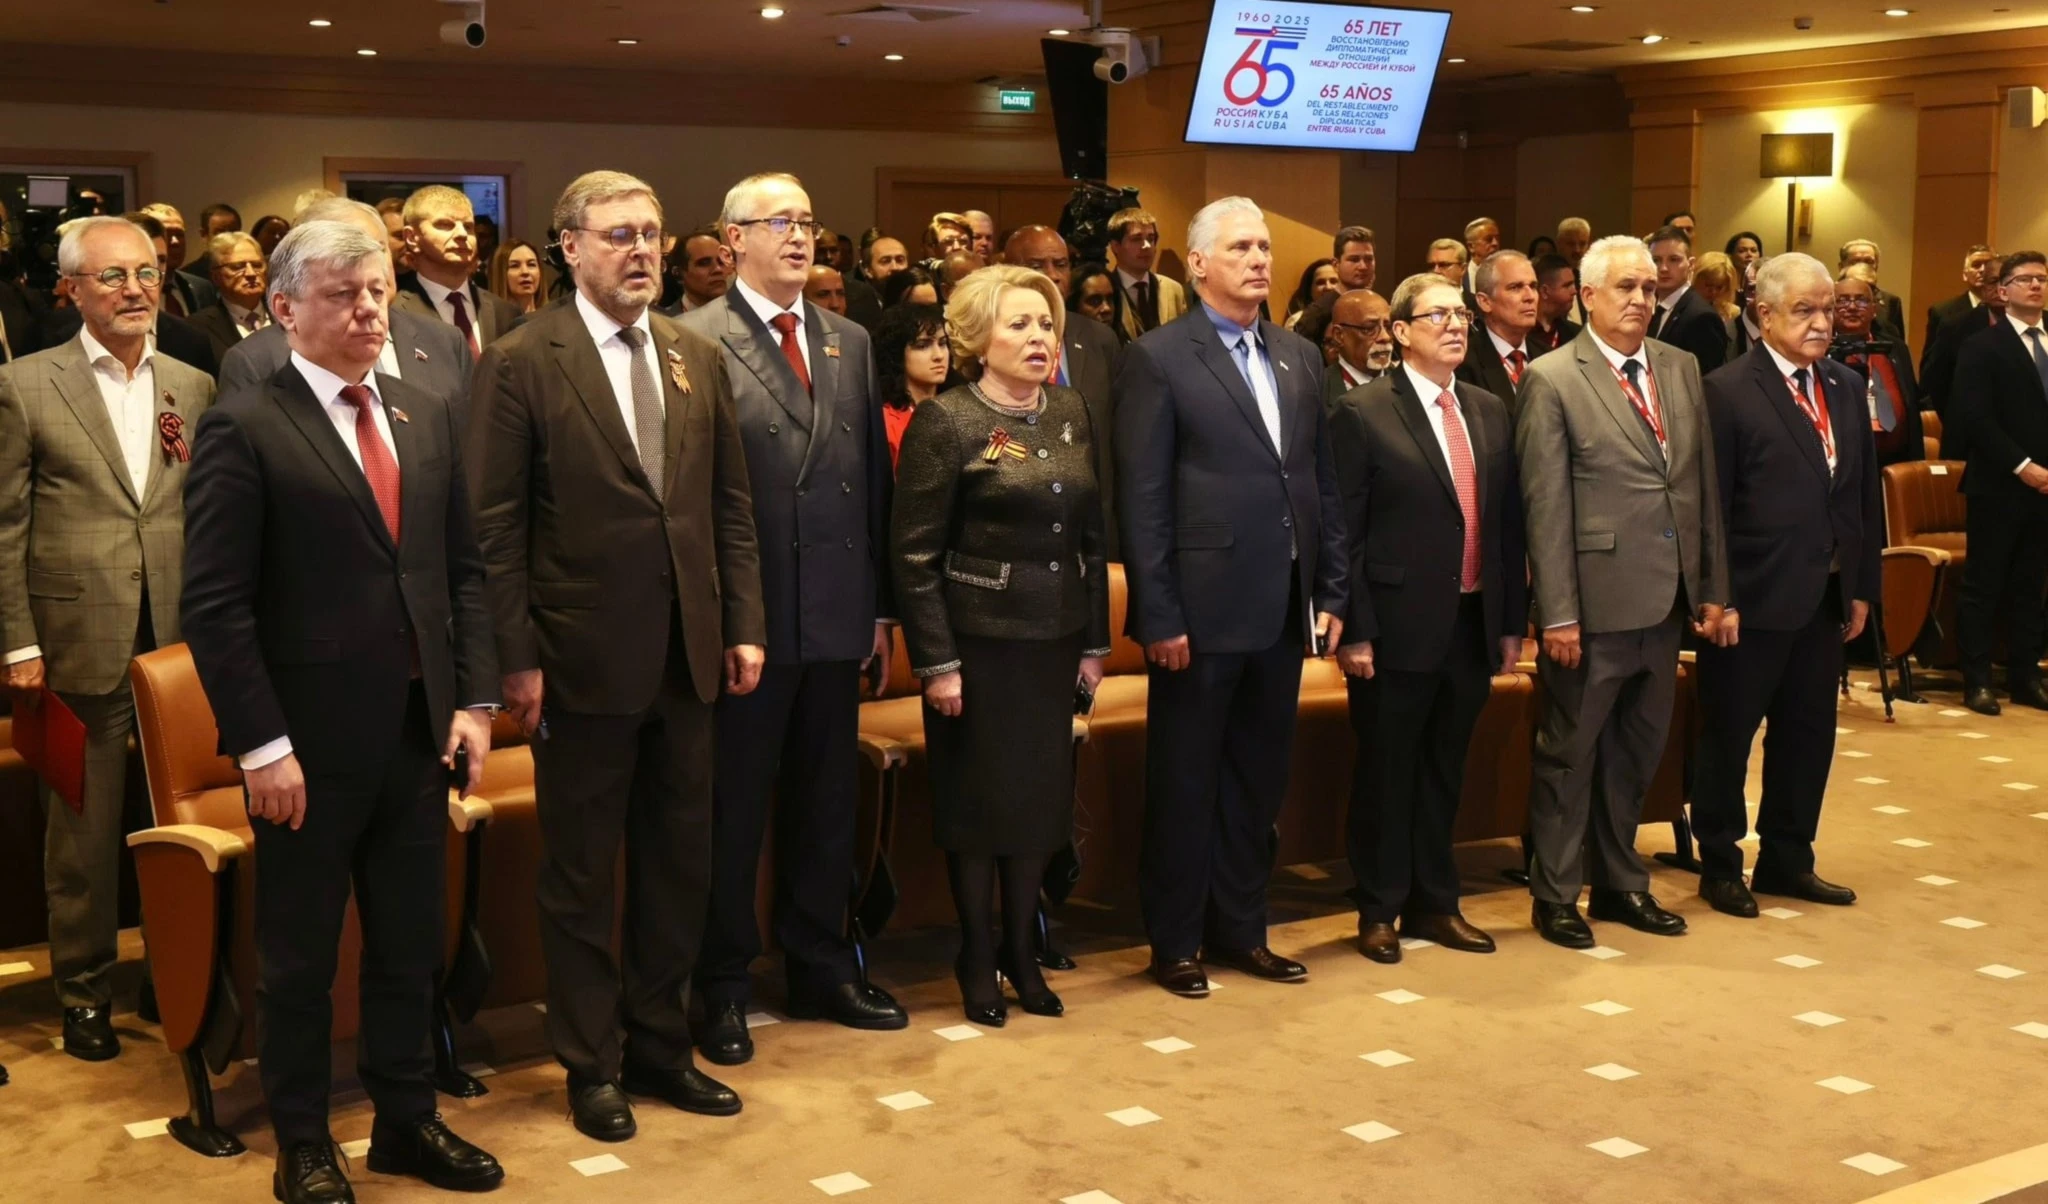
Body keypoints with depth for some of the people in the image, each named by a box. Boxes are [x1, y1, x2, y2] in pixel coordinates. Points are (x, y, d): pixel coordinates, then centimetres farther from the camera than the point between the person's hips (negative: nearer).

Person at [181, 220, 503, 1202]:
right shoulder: (243, 428, -9)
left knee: (410, 941, 15)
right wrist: (262, 745, -16)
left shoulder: (428, 417, 10)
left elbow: (463, 570, 12)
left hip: (420, 728, 5)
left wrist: (474, 699, 3)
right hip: (310, 739, -5)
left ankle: (406, 1120, 30)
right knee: (299, 954, 10)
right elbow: (216, 604, -12)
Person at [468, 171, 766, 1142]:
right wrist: (516, 658, -12)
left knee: (679, 864, 13)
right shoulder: (521, 362, -7)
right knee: (582, 877, 8)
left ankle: (659, 1044, 29)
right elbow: (497, 526, -9)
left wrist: (744, 625, 5)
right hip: (585, 659, -5)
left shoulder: (698, 358, 9)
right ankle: (591, 1064, 23)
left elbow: (731, 506, 11)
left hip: (686, 656, 5)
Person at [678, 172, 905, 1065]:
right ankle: (722, 989, 20)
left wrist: (882, 606, 9)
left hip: (836, 620, 5)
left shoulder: (849, 344, 12)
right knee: (732, 809, 6)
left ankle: (821, 968, 29)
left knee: (825, 803, 15)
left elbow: (874, 479, 12)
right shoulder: (695, 342, -6)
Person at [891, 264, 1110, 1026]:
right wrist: (936, 661, -14)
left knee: (1042, 792, 11)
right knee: (978, 797, 6)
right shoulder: (946, 421, -10)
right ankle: (976, 956, 21)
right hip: (978, 639, -5)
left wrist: (1095, 641, 8)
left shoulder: (1072, 414, 6)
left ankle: (1021, 949, 26)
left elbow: (1090, 535, 10)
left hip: (1055, 638, 5)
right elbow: (913, 550, -12)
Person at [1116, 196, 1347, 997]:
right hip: (1202, 611, -6)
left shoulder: (1300, 358, 12)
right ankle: (1175, 942, 18)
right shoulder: (1159, 359, -6)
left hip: (1283, 610, 6)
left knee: (1258, 779, 14)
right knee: (1184, 782, 6)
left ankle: (1240, 930, 27)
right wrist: (1159, 617, -14)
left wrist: (1332, 591, 7)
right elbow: (1141, 500, -10)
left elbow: (1323, 482, 13)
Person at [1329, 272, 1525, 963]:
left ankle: (1434, 904, 27)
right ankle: (1379, 912, 20)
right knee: (1386, 773, 6)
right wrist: (1354, 632, -14)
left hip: (1475, 623, 5)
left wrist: (1513, 620, 8)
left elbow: (1508, 523, 11)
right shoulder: (1362, 414, -8)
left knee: (1445, 771, 15)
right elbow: (1345, 533, -10)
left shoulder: (1490, 412, 10)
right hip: (1399, 627, -5)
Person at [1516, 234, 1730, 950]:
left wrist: (1713, 589, 9)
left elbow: (1705, 484, 12)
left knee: (1637, 751, 17)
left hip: (1666, 598, 6)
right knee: (1570, 752, 7)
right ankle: (1555, 896, 19)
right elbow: (1545, 507, -10)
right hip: (1596, 601, -6)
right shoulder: (1552, 380, -8)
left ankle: (1621, 883, 31)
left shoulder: (1681, 369, 10)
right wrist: (1557, 614, -13)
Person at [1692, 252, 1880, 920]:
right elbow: (1709, 507, -12)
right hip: (1753, 598, -6)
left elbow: (1864, 494, 12)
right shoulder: (1726, 391, -11)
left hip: (1826, 598, 6)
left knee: (1808, 733, 14)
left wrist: (1862, 586, 9)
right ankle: (1720, 866, 21)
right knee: (1728, 735, 7)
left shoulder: (1846, 388, 10)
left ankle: (1787, 860, 29)